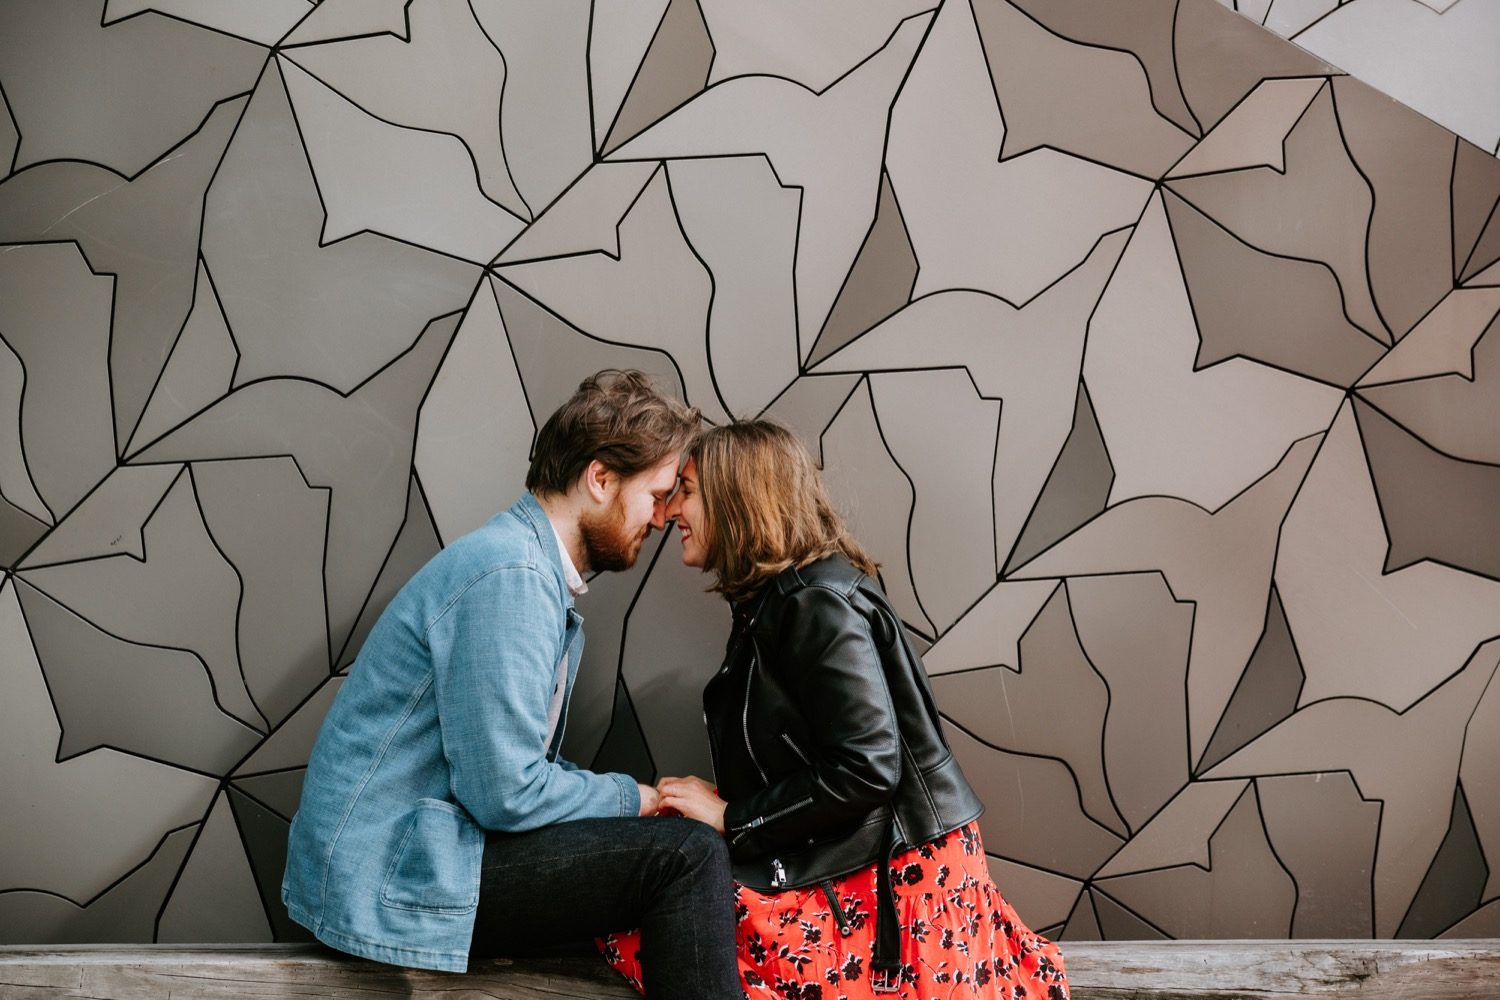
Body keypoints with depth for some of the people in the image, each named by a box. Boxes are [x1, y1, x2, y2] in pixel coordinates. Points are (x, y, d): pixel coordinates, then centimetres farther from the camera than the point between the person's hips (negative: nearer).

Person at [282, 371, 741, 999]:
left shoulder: (537, 572, 14)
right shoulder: (510, 577, -18)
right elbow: (504, 791, -21)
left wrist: (639, 799, 4)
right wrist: (633, 799, -6)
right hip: (389, 875, -10)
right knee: (686, 857, -17)